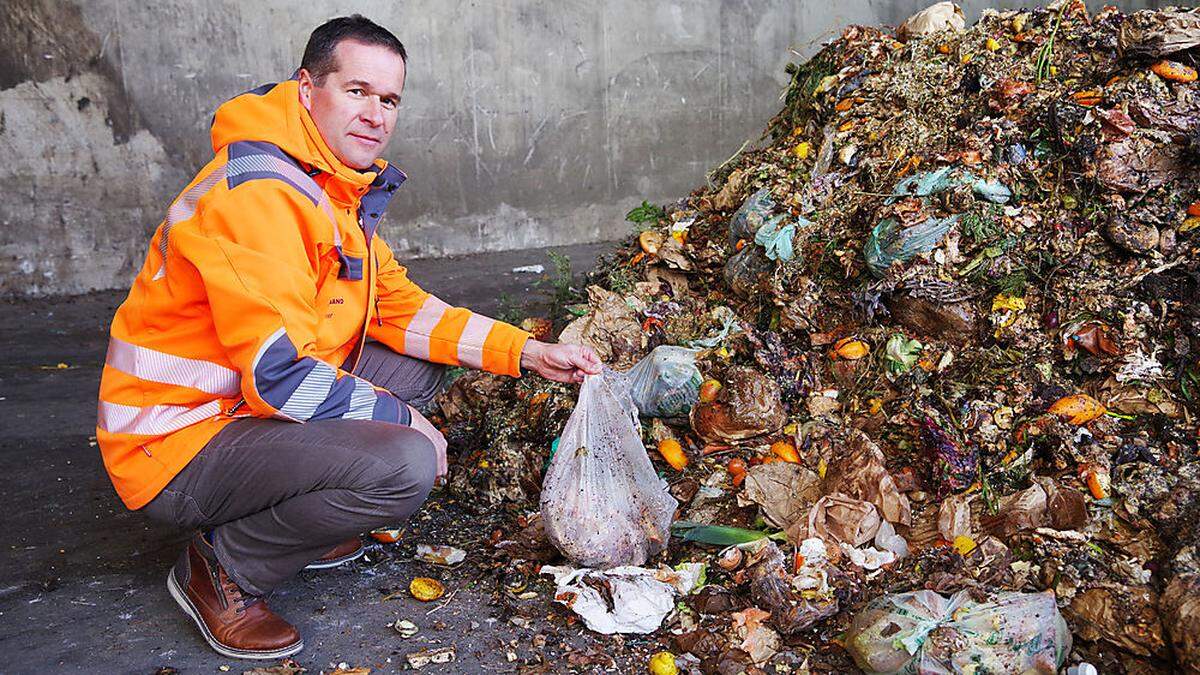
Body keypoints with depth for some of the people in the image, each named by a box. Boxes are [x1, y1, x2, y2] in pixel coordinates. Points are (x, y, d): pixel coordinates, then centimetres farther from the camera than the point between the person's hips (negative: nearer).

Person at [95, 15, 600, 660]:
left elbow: (399, 307, 10)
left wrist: (527, 352, 1)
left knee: (421, 361, 13)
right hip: (175, 445, -10)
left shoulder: (340, 186, 8)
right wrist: (400, 418, -15)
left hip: (248, 409, 10)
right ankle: (223, 569, -5)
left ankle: (286, 514, 12)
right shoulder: (258, 191, -24)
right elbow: (280, 374, -29)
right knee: (404, 465, -28)